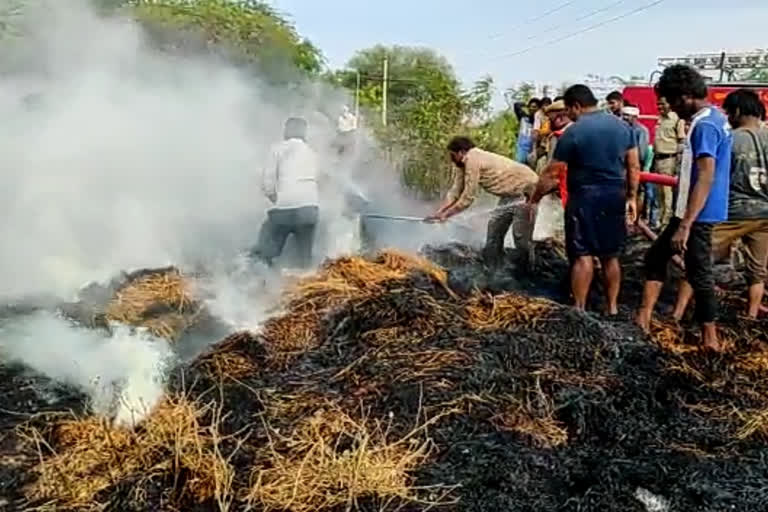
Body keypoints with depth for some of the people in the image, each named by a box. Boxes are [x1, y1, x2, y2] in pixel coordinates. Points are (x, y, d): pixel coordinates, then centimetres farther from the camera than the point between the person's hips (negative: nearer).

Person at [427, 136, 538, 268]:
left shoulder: (472, 160, -23)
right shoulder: (464, 164, 6)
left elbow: (468, 198, -21)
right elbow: (455, 192, 9)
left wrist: (446, 214, -11)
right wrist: (438, 213, 1)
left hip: (526, 189, -10)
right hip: (512, 193, 10)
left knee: (520, 235, -11)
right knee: (495, 226, 11)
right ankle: (492, 269, 20)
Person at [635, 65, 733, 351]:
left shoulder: (704, 126, -21)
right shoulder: (715, 118, 10)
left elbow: (706, 178, -28)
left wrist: (685, 225, -30)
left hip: (697, 214, -10)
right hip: (699, 211, 10)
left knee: (698, 273, 0)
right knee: (656, 256, 15)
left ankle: (710, 339, 12)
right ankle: (644, 317, 16)